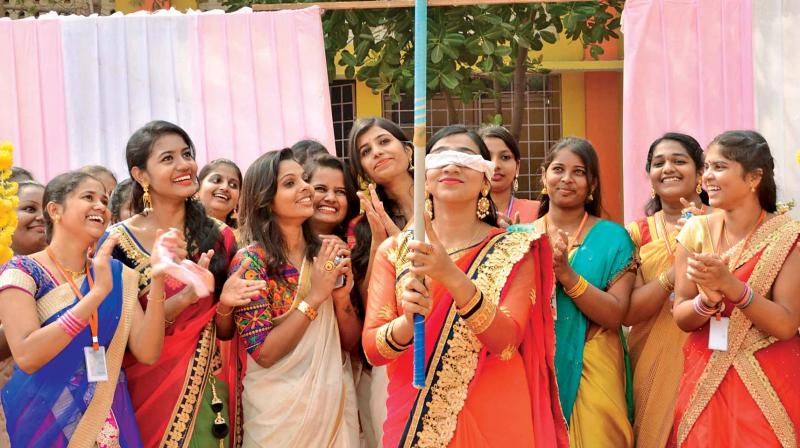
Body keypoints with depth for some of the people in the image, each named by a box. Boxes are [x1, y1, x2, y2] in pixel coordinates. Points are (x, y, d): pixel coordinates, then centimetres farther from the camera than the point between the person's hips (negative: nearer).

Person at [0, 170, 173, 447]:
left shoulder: (116, 274, 4)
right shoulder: (22, 271, -9)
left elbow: (147, 353, -5)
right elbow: (26, 356, -23)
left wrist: (157, 281, -17)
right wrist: (97, 293, -27)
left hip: (109, 419, 4)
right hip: (46, 422, -4)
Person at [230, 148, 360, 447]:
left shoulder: (325, 255, 2)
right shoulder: (250, 261, -12)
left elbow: (351, 340, 6)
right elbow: (264, 353, -17)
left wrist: (342, 297, -12)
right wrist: (315, 296, -20)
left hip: (336, 400, 5)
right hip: (282, 409, -5)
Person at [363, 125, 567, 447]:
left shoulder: (515, 251, -5)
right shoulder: (394, 251, -1)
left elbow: (507, 341, -18)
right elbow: (372, 349, -6)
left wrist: (454, 278, -32)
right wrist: (408, 322, -27)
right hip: (414, 420, 1)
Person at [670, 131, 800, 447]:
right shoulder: (697, 230, 0)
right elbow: (681, 317, 0)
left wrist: (730, 285, -27)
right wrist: (707, 300, -22)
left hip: (770, 385, -3)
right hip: (704, 383, 3)